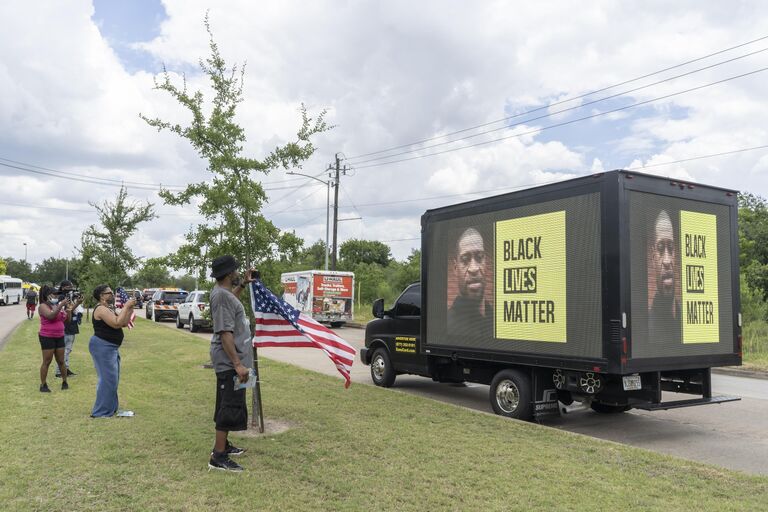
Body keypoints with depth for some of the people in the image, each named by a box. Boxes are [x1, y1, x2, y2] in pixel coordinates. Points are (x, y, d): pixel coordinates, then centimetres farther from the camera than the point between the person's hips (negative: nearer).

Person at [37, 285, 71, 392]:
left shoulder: (58, 306, 11)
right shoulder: (43, 306, -7)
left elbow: (67, 319, 13)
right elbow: (50, 315, -26)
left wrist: (68, 307, 0)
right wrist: (61, 305, -27)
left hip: (59, 337, 6)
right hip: (47, 337, -6)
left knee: (61, 361, 10)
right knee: (47, 362, -2)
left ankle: (64, 382, 19)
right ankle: (43, 385, 6)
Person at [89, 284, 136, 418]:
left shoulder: (108, 309, 15)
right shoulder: (101, 309, -16)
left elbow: (124, 323, 13)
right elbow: (117, 323, -26)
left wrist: (130, 308, 3)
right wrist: (126, 306, -20)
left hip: (111, 347, 11)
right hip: (102, 347, -11)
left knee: (113, 379, 15)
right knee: (107, 379, -8)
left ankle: (111, 408, 24)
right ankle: (101, 412, -2)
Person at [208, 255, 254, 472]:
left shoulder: (223, 292, 10)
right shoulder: (221, 296, -21)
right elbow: (225, 333, -25)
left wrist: (243, 285, 27)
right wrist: (237, 364, -27)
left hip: (229, 361, 11)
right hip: (230, 362, -11)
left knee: (227, 405, 19)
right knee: (231, 407, -7)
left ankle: (223, 445, 31)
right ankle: (218, 458, -2)